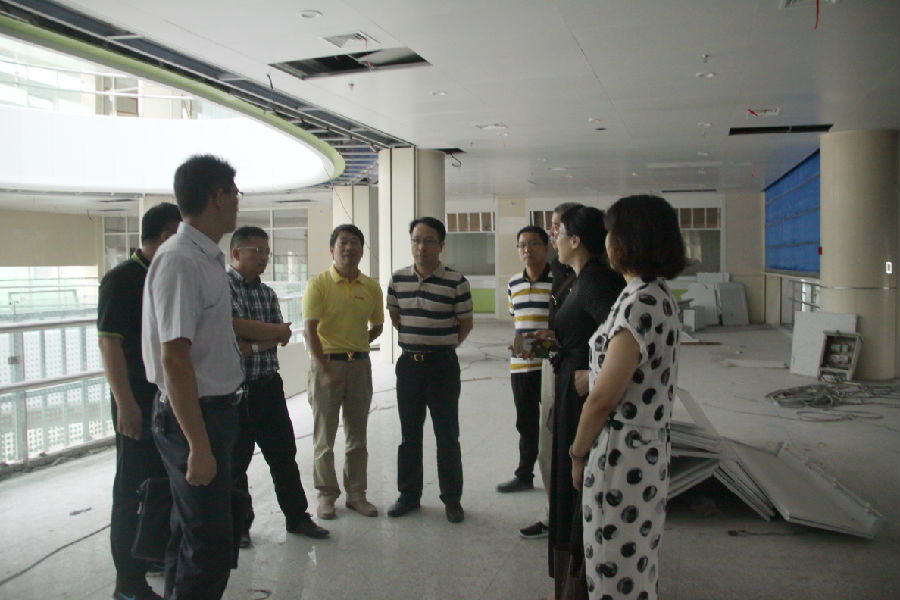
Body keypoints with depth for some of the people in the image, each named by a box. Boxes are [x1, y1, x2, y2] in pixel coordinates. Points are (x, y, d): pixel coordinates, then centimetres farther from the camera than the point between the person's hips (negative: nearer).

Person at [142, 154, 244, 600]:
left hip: (214, 409, 10)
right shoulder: (180, 261, -20)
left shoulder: (208, 258, 10)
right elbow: (174, 358, -25)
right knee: (209, 546, -2)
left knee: (190, 532, 20)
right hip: (193, 415, -10)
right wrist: (199, 445, -25)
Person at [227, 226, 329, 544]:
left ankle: (297, 516, 24)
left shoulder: (267, 293, 13)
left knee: (283, 453, 11)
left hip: (269, 384, 6)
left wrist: (250, 344, -13)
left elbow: (281, 339, 4)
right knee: (236, 458, 8)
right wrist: (276, 331, -9)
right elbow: (236, 326, -21)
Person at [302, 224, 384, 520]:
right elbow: (310, 330, -12)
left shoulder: (372, 287, 6)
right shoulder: (319, 283, -6)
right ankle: (326, 495, 18)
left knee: (357, 436, 11)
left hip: (360, 364, 4)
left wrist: (356, 345, 4)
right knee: (324, 436, 4)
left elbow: (377, 326, 19)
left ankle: (356, 493, 23)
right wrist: (325, 369, -17)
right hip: (326, 363, -4)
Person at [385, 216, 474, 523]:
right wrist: (416, 339, 11)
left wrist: (442, 345, 5)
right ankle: (408, 494, 26)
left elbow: (466, 323, 0)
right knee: (409, 434, 13)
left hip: (442, 363, -3)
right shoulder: (397, 279, 2)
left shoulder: (456, 281, -9)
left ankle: (452, 498, 19)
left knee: (447, 435, 5)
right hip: (408, 363, 4)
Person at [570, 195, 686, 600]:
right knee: (638, 562, 22)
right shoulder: (662, 296, 8)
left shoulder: (639, 304, -21)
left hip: (621, 454, -9)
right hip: (651, 447, 9)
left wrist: (578, 454, -8)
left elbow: (603, 398, -21)